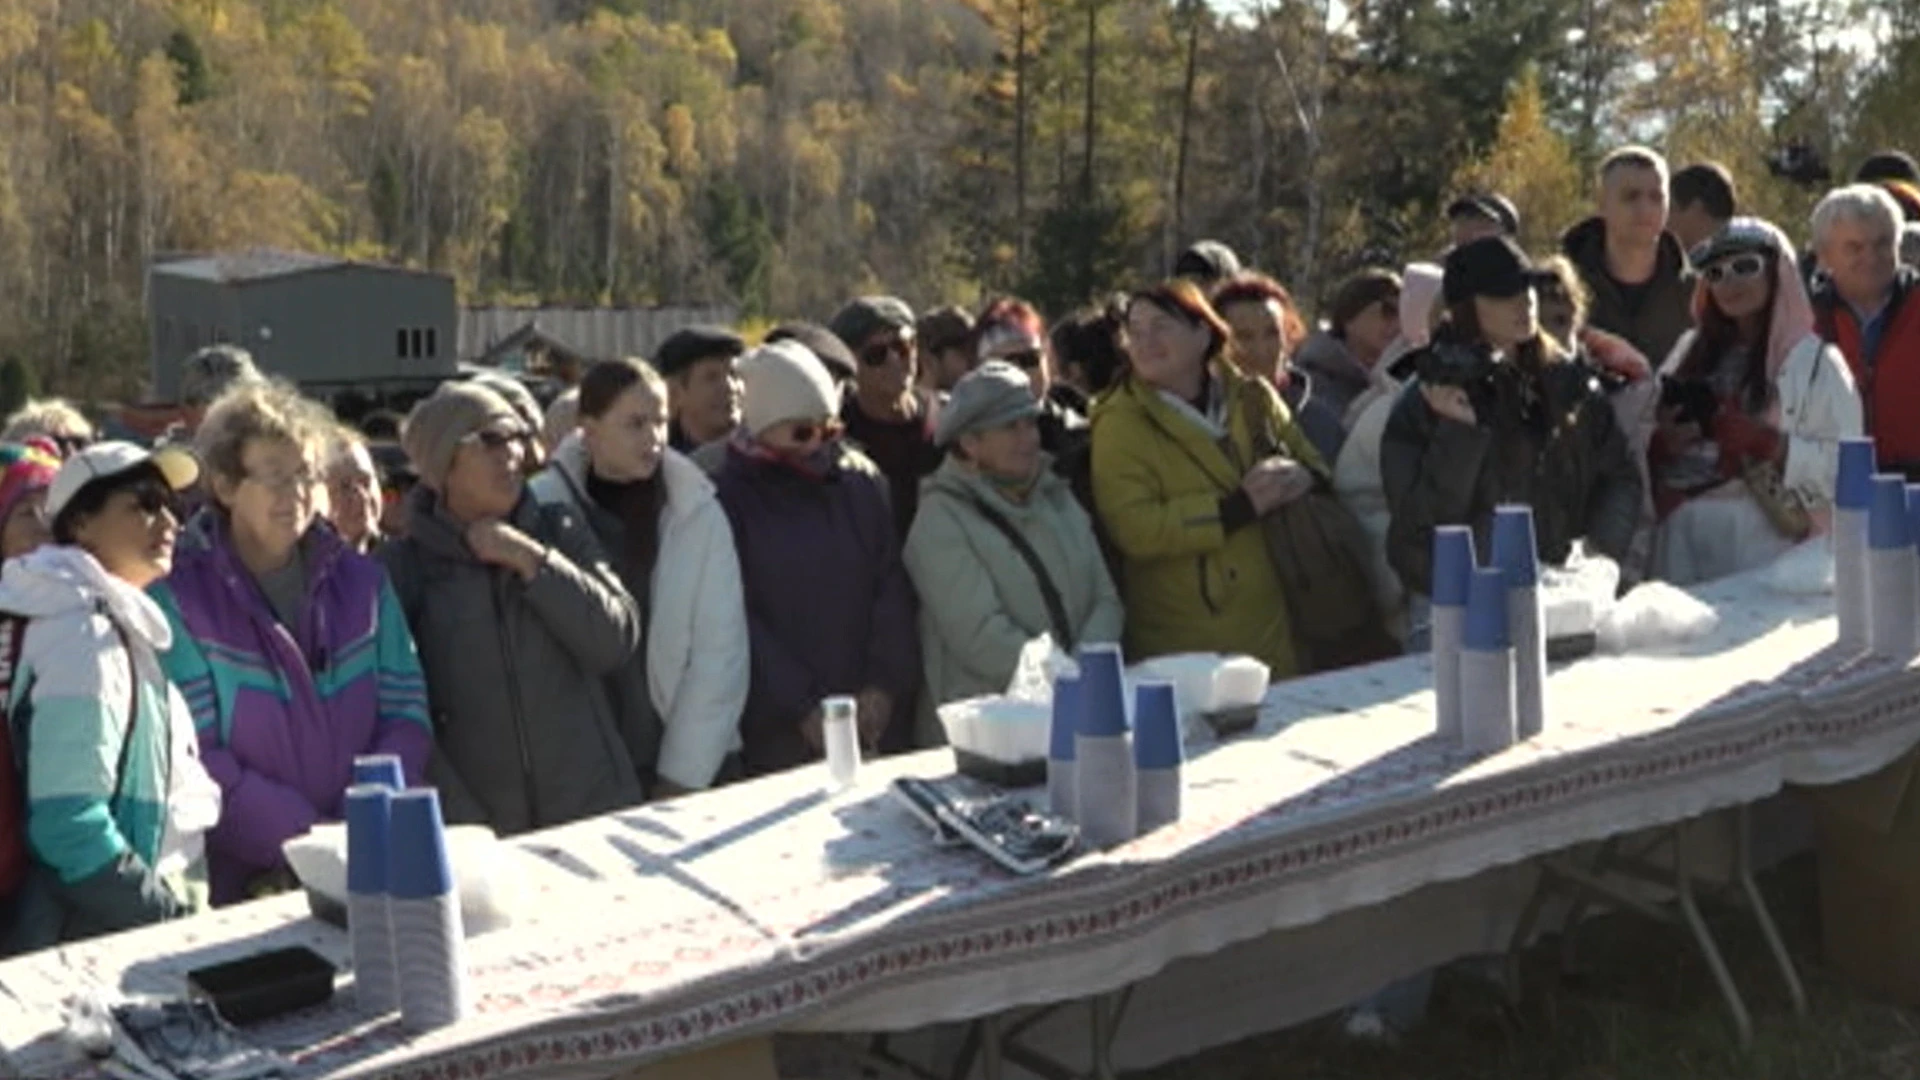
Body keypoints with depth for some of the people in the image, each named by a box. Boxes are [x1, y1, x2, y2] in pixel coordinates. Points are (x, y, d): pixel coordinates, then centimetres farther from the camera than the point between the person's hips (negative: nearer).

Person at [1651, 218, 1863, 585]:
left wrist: (1767, 443, -18)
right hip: (1682, 537, 4)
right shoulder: (1691, 350, 16)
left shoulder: (1815, 360, 1)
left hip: (1763, 539, -4)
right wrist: (1658, 442, -4)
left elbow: (1844, 466, -7)